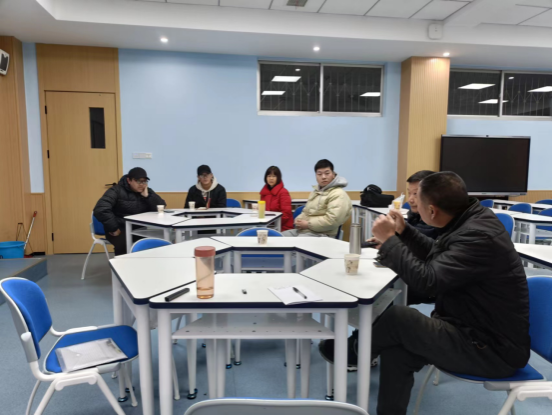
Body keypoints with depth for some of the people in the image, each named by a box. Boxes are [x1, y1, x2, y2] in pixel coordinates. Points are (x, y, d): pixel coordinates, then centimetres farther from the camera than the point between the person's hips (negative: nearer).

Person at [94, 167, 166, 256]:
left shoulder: (148, 191, 9)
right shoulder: (117, 191, -5)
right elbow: (100, 210, -17)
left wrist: (147, 196, -11)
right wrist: (114, 229, -20)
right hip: (121, 229, -5)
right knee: (127, 244, -37)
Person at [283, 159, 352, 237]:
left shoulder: (338, 194, -11)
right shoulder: (316, 191, 19)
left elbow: (332, 220, -23)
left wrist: (308, 224, -17)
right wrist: (298, 220, 3)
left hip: (321, 234, -9)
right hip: (303, 230, 9)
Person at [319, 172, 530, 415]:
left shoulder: (479, 236, -27)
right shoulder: (471, 221, 3)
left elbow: (428, 281, -30)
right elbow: (436, 257, 18)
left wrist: (389, 239, -20)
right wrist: (403, 231, 8)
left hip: (493, 349, -9)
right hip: (477, 331, 9)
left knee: (397, 318, -16)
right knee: (395, 350, -5)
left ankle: (354, 352, 13)